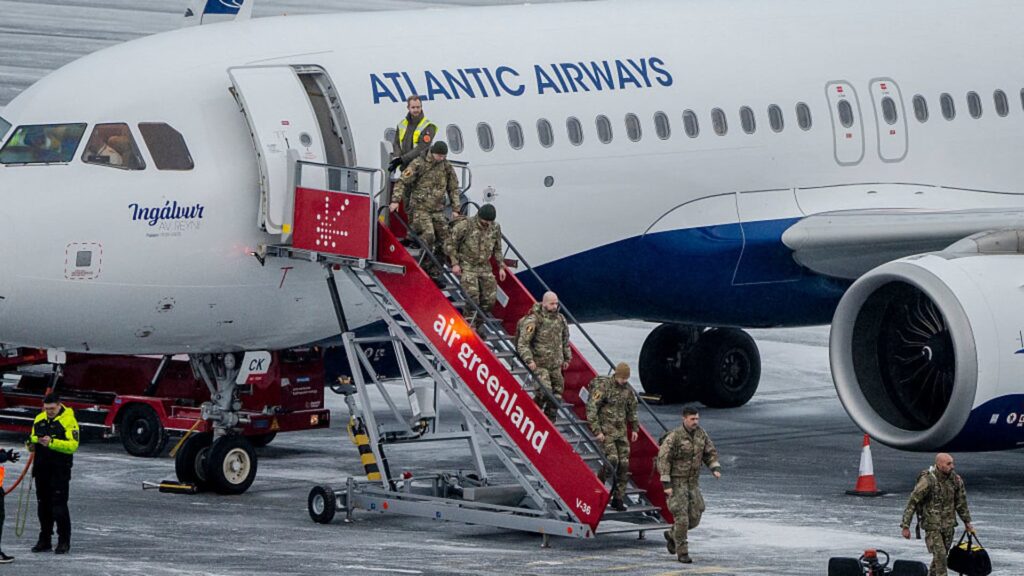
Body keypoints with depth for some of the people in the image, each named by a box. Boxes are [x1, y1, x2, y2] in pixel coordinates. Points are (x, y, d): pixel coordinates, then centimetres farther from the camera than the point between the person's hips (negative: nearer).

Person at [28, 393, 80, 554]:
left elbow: (72, 445, -18)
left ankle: (64, 541, -1)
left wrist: (52, 442, -29)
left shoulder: (68, 420, -9)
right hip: (42, 468, 6)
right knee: (43, 505, 11)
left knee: (59, 505, -8)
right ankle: (45, 540, 19)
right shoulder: (39, 419, 12)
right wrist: (32, 443, -4)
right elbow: (33, 438, 21)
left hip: (60, 470, -6)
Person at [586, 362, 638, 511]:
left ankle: (618, 499, 6)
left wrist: (635, 428, 18)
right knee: (612, 459, -20)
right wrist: (597, 431, -18)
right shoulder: (603, 387, -13)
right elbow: (591, 409, -14)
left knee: (624, 464, 0)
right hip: (606, 431, -6)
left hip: (621, 431, 6)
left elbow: (632, 410, 23)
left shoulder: (628, 389, 8)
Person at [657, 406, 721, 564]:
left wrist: (716, 469, -10)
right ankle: (682, 552, 4)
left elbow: (710, 453, 9)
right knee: (681, 517, -10)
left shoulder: (701, 433, -1)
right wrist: (666, 485, -23)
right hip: (676, 482, -6)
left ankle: (672, 535, 32)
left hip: (692, 482, 6)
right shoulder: (674, 436, -20)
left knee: (694, 518, 4)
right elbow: (663, 460, -19)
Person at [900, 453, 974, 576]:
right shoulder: (927, 480, -19)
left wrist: (967, 521, 20)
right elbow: (912, 503, -16)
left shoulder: (955, 479, -2)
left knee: (942, 555, 13)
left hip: (948, 525, 6)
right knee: (939, 554, -13)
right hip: (932, 524, -6)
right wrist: (905, 526, -17)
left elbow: (961, 502, 13)